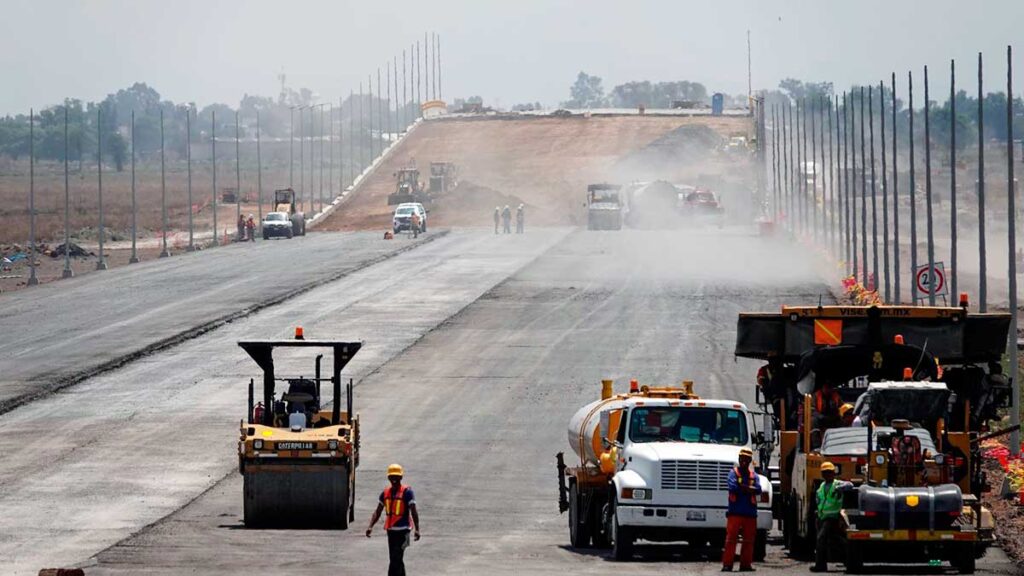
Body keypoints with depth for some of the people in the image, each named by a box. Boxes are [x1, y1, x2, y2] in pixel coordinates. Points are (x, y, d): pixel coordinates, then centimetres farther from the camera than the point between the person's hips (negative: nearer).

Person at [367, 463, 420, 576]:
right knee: (396, 559, 14)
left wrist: (416, 529, -19)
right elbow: (377, 512, 12)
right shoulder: (385, 492, 10)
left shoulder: (406, 492, -8)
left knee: (395, 559, -12)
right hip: (390, 530, 6)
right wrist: (370, 526, 0)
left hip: (402, 530, -6)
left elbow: (413, 511, -11)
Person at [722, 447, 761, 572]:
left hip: (750, 512, 4)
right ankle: (727, 564, -6)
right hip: (735, 511, -4)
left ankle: (746, 564, 13)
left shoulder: (753, 475, 13)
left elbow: (758, 489, -2)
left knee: (749, 539, 6)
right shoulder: (733, 472, 3)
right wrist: (749, 489, -7)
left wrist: (742, 487, -12)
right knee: (731, 538, -6)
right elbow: (733, 487, -14)